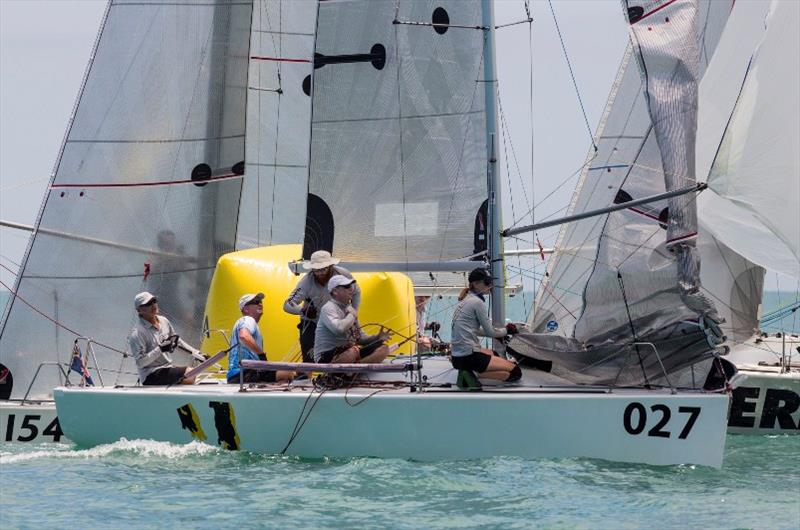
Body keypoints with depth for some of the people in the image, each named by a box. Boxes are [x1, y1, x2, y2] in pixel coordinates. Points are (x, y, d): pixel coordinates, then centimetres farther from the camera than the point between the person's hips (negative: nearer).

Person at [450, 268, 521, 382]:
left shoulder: (466, 300, 15)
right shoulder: (477, 302, -12)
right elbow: (489, 332, -5)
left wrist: (498, 333, 24)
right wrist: (507, 330, 13)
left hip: (457, 356, 10)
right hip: (468, 358, -10)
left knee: (494, 354, 37)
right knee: (515, 372, -6)